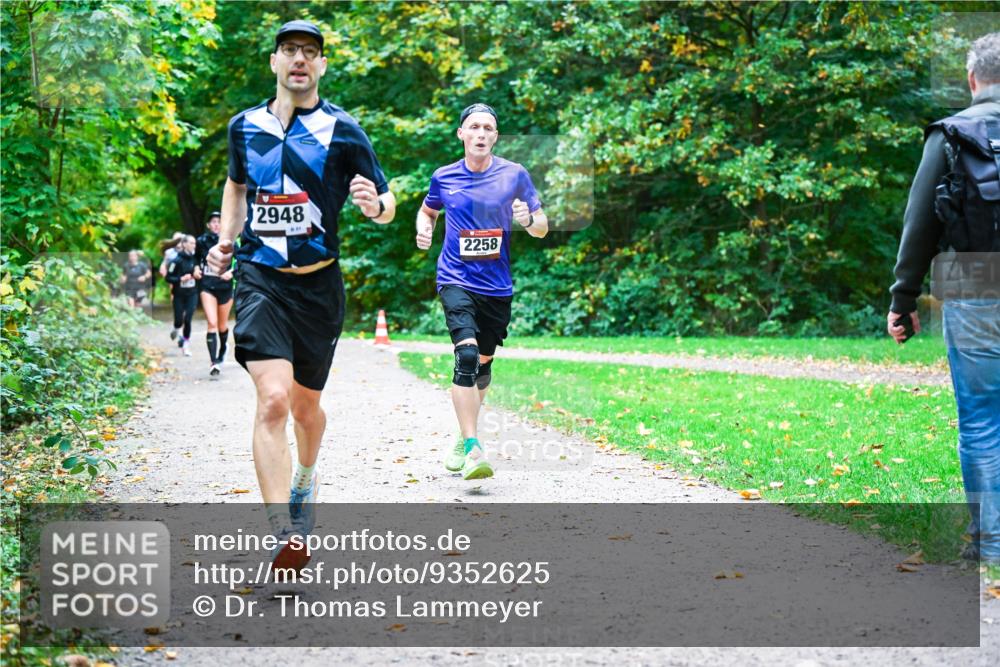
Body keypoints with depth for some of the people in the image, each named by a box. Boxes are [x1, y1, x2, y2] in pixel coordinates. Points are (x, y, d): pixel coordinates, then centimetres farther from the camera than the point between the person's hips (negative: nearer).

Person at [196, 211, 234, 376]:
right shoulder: (202, 241, 2)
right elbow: (195, 259, 19)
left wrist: (231, 272, -23)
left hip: (225, 288, 0)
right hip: (207, 287, 0)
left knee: (222, 325, 16)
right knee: (212, 323, -16)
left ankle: (223, 348, 47)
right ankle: (213, 362, -18)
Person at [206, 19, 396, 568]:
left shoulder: (343, 131, -2)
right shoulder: (244, 126, 7)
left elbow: (386, 203, 0)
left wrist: (377, 205, -23)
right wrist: (225, 240, 13)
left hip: (318, 286, 0)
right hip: (260, 281, 0)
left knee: (305, 406, 14)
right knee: (272, 400, -19)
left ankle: (304, 480, 48)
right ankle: (285, 538, -23)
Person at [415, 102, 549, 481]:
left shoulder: (514, 175, 1)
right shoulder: (444, 178, 2)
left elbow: (542, 229, 5)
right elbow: (427, 210, 23)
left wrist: (528, 218, -18)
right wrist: (424, 229, 1)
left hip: (497, 286, 2)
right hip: (456, 281, -2)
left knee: (483, 364, 14)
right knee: (466, 355, -22)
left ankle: (465, 436, 38)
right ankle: (472, 450, -25)